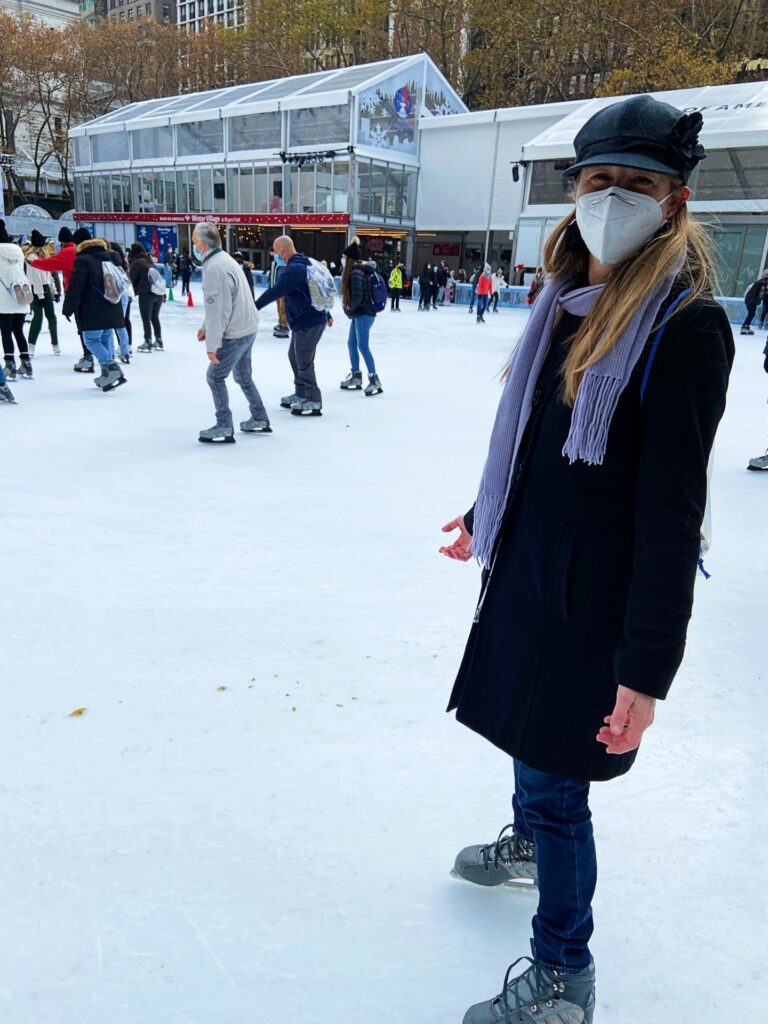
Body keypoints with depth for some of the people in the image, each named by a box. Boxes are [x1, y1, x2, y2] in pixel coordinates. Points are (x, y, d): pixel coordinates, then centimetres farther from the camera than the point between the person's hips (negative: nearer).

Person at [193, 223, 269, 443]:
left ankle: (224, 428, 4)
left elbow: (219, 309, -23)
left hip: (235, 334, -10)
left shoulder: (214, 268, -21)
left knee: (215, 376, 0)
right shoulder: (223, 259, 10)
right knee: (243, 375, 21)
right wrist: (206, 327, 18)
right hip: (247, 328, 10)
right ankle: (259, 420, 30)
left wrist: (212, 344, -19)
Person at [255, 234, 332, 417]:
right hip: (305, 320, 11)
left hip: (309, 322, -11)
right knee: (294, 356, 20)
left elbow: (274, 292, -25)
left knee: (304, 363, -4)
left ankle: (313, 402, 4)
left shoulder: (293, 269, -19)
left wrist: (254, 307, -22)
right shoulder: (302, 265, 14)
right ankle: (301, 394, 31)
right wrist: (326, 314, 29)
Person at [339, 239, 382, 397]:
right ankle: (356, 377, 23)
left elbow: (357, 297, -22)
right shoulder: (359, 270, 11)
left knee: (362, 346, -12)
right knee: (352, 344, 15)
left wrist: (350, 307, -4)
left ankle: (374, 380, -13)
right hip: (359, 314, 11)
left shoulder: (356, 273, -17)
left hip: (363, 314, -11)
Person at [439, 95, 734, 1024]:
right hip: (529, 567, 8)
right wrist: (485, 518, 26)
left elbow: (673, 508, -21)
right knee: (525, 725, 26)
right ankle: (529, 842, 55)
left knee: (555, 776, 3)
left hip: (599, 594, -7)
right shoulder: (567, 301, 4)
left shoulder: (686, 324, -18)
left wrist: (647, 664, -21)